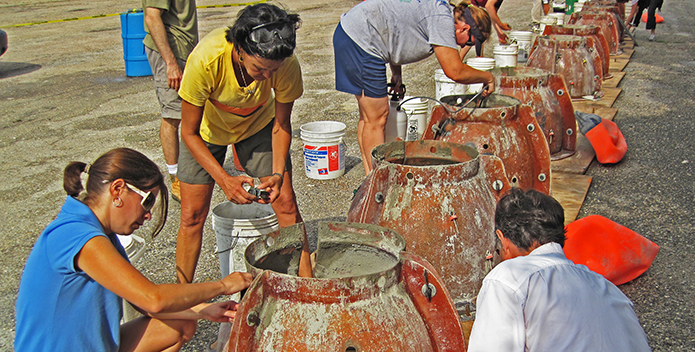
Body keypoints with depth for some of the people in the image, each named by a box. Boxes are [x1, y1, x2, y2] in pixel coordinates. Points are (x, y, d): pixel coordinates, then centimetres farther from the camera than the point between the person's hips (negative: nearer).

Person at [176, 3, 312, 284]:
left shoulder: (287, 65, -33)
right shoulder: (205, 60, -39)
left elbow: (281, 125, -14)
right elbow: (189, 132, -26)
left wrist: (278, 173, -28)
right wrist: (223, 179, -36)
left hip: (258, 124, 2)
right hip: (207, 128, -1)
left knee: (286, 202, -7)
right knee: (192, 214, -3)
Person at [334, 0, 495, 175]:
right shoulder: (443, 19, -16)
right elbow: (455, 72, -19)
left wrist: (396, 72, 17)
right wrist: (488, 77, -2)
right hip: (360, 39, -10)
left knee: (369, 116, 14)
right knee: (377, 118, -6)